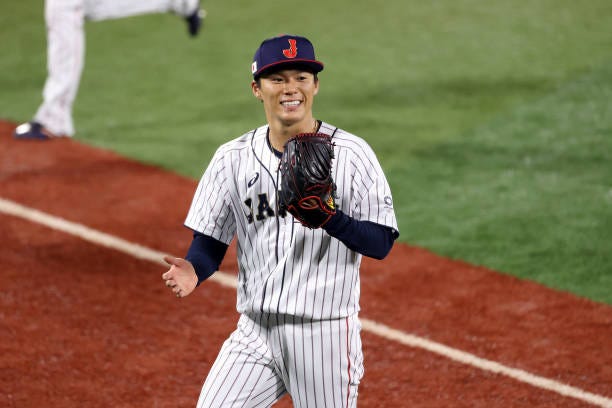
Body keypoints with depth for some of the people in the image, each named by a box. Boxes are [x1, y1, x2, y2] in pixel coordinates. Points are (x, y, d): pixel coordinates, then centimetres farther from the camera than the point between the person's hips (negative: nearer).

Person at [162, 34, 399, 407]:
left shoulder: (352, 154, -5)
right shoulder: (233, 158, 5)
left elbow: (382, 243, -7)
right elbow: (210, 241, 7)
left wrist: (330, 217, -25)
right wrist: (192, 271, -16)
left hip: (326, 333, -3)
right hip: (255, 332, 3)